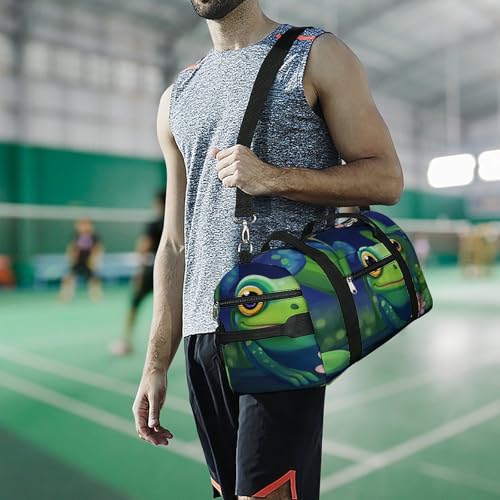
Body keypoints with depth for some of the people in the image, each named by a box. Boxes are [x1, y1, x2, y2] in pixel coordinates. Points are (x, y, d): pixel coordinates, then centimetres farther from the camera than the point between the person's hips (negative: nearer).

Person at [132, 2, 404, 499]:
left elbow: (386, 179, 0)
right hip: (203, 329, 5)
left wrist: (274, 177, -15)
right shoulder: (177, 96, 17)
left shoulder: (317, 55, 5)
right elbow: (175, 243, 14)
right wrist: (155, 363, 9)